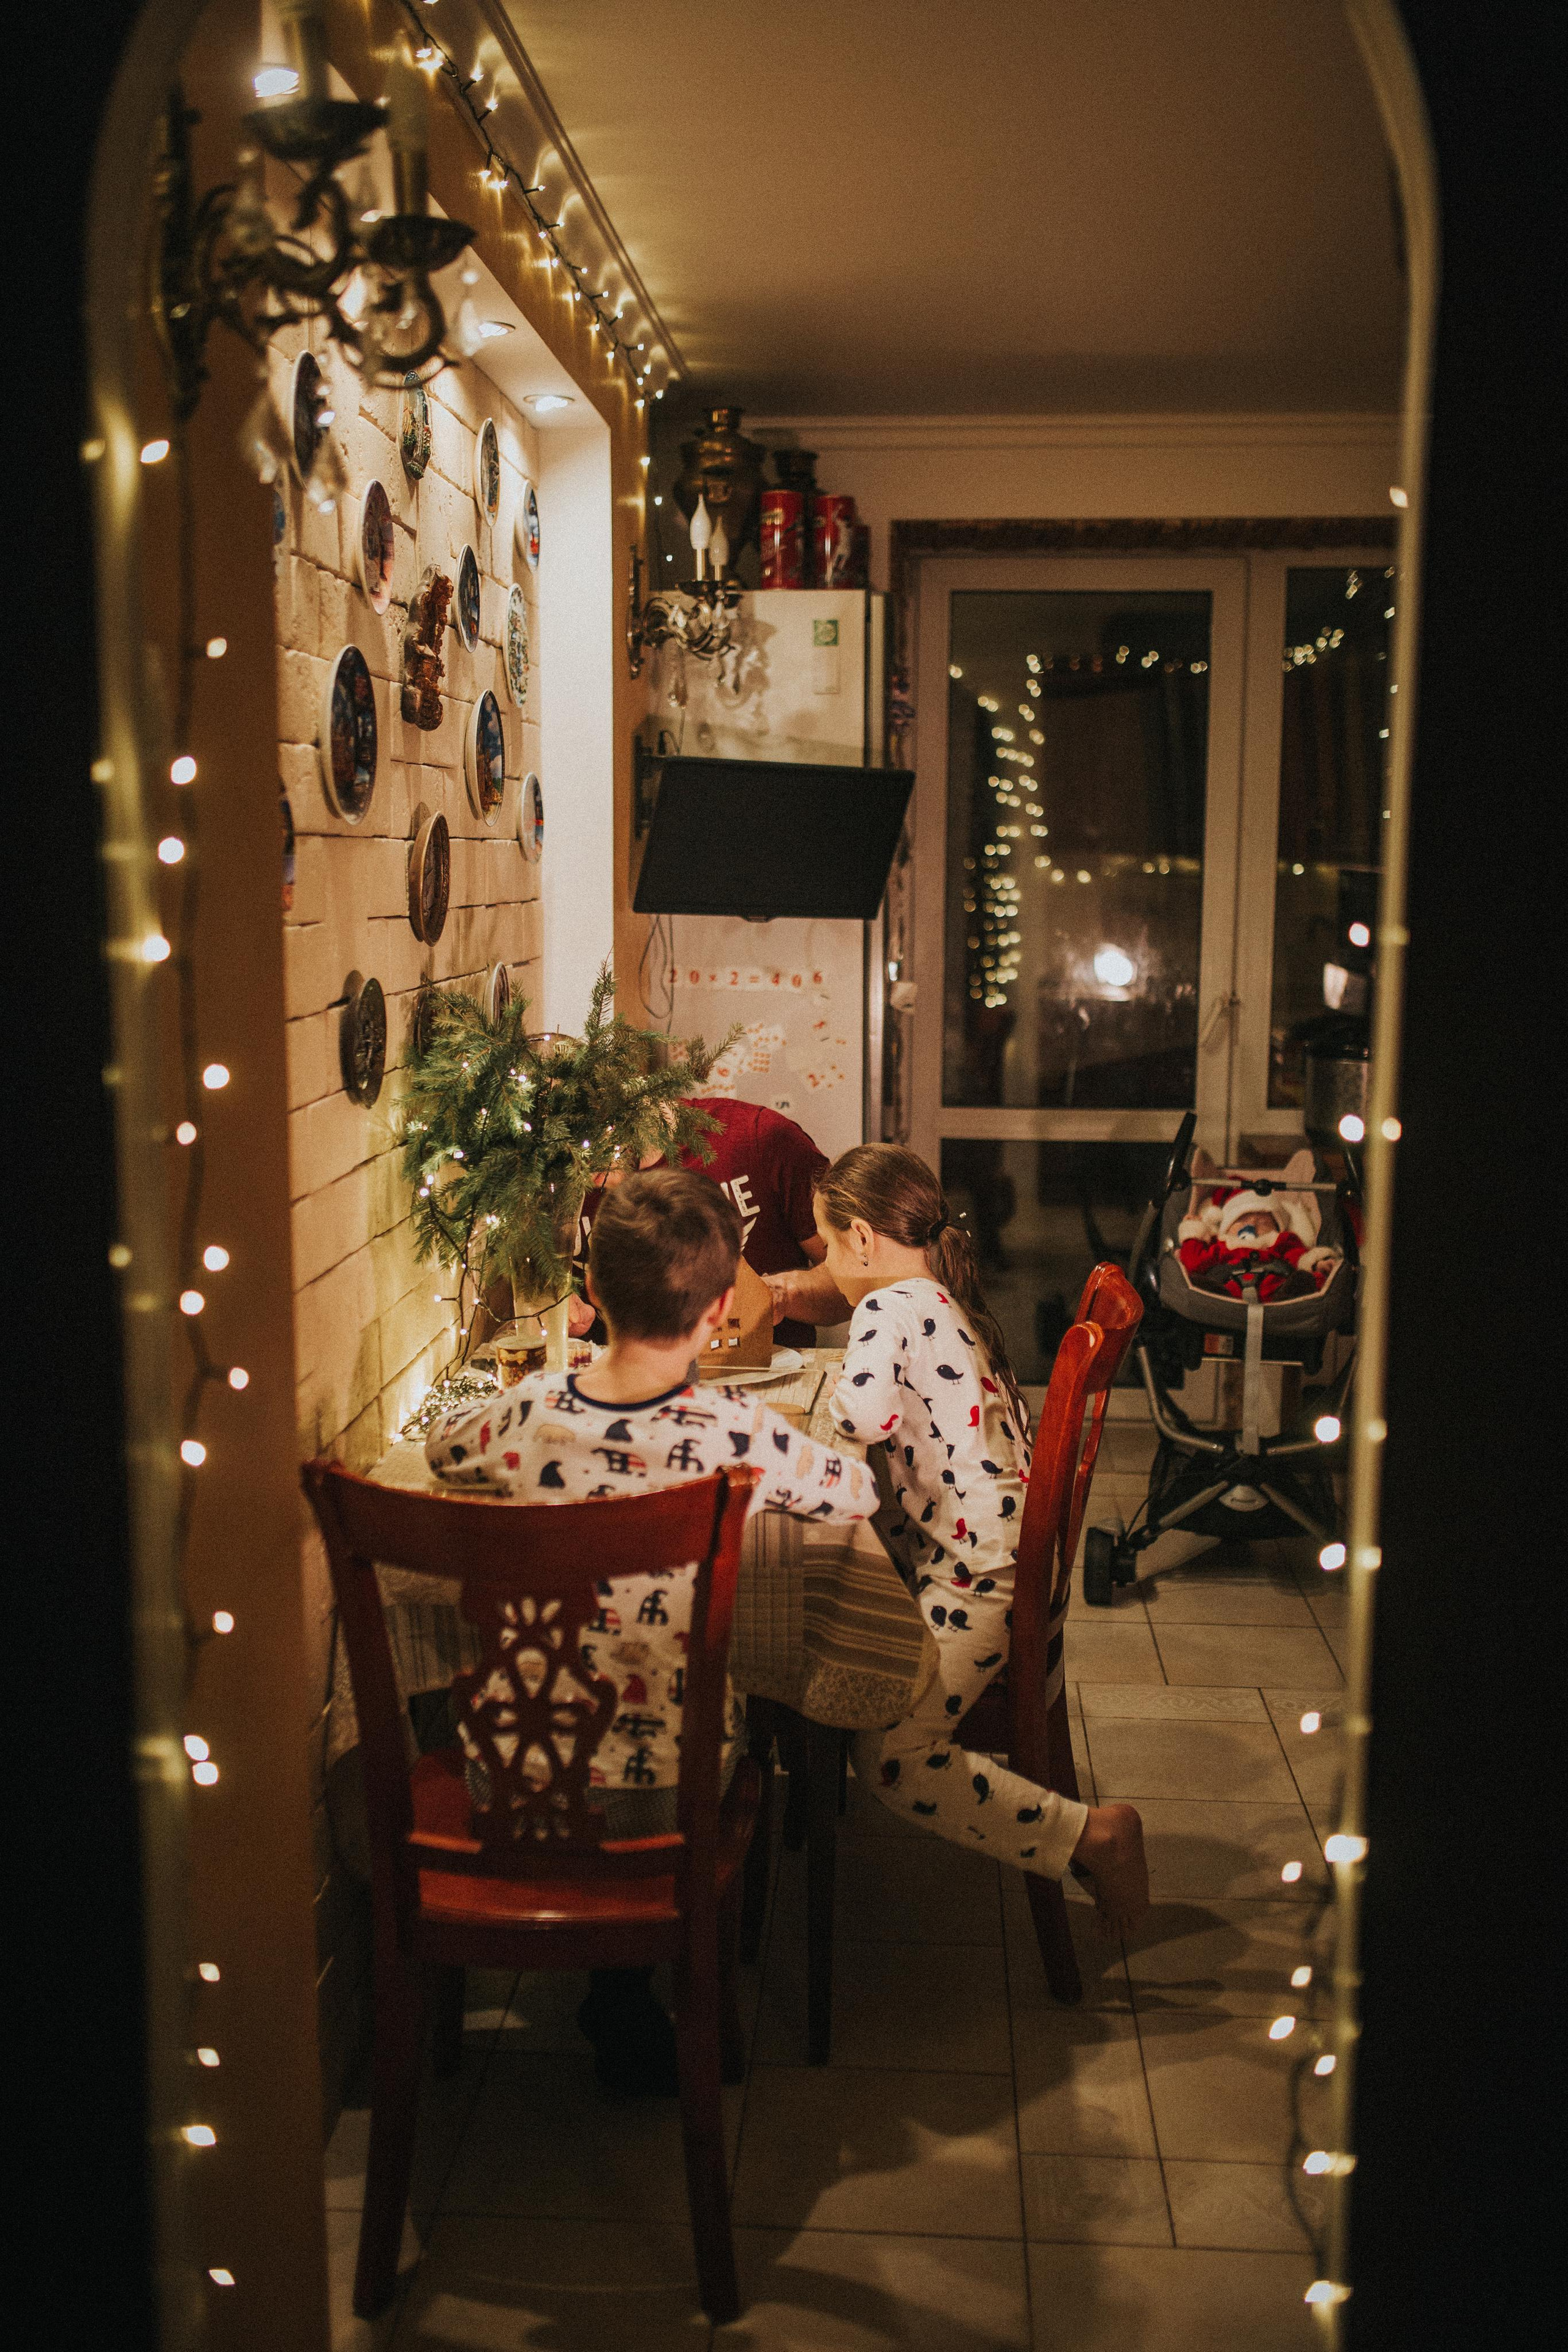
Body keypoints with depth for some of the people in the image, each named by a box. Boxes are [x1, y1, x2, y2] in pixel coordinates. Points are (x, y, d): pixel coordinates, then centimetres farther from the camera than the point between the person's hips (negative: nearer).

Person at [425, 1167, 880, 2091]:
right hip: (669, 1780, -2)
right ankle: (625, 1999, 34)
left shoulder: (528, 1413, -10)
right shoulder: (738, 1432, -18)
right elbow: (860, 1491, 2)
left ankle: (621, 2009, 36)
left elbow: (442, 1443, 14)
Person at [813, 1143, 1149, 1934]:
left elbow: (863, 1418, -27)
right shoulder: (951, 1300, 16)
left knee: (891, 1760, -12)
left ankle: (1093, 1835, -9)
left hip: (978, 1571, -11)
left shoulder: (890, 1307, -13)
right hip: (1010, 1546, 11)